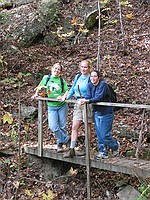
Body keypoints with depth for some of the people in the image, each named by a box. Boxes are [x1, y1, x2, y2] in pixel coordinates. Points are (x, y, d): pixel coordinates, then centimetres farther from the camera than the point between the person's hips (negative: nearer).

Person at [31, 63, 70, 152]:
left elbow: (67, 91, 1)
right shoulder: (46, 78, 7)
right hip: (51, 106, 0)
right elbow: (39, 87, 18)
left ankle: (60, 144, 23)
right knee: (53, 127, -13)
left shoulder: (62, 80, 5)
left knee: (62, 126, 4)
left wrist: (63, 97, -18)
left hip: (62, 105, 0)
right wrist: (36, 94, 5)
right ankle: (66, 139, 6)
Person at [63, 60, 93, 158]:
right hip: (78, 104, 6)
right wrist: (67, 97, 9)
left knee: (88, 127, 4)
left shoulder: (90, 79, -9)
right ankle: (72, 150, 3)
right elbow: (72, 89, 21)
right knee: (74, 127, 1)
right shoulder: (77, 77, 11)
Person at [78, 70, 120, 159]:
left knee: (105, 135, -4)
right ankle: (103, 152, 20)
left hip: (106, 113, -7)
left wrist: (88, 101, -36)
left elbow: (99, 98, -26)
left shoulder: (103, 84, -17)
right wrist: (83, 100, -27)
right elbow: (88, 97, -5)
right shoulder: (90, 85, 4)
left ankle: (115, 146, 23)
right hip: (96, 112, 7)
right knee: (99, 134, 9)